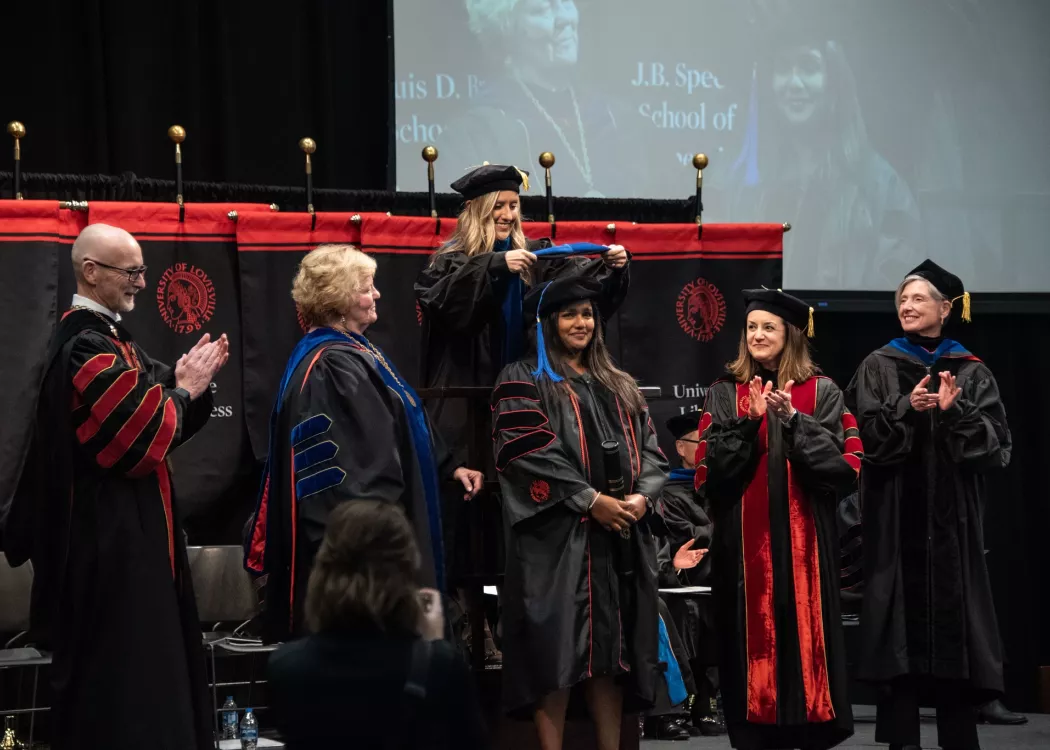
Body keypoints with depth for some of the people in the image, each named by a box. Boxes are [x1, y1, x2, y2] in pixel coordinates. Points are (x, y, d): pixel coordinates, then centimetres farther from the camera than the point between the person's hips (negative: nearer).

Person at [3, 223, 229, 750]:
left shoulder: (104, 336, 13)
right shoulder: (85, 348, -19)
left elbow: (151, 413, 15)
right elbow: (140, 440, -23)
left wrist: (186, 381, -2)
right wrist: (183, 389, -10)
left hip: (126, 532, 10)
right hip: (111, 541, -10)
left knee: (143, 662, 14)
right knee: (123, 671, -4)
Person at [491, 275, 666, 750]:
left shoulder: (620, 386, 21)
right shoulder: (523, 381, 1)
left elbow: (649, 449, 13)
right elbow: (529, 453, -11)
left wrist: (642, 496, -8)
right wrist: (591, 500, -17)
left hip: (621, 539, 5)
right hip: (557, 537, -5)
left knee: (610, 647, 5)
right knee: (557, 649, -8)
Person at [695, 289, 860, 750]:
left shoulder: (822, 393, 5)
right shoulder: (724, 396, 8)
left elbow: (848, 465, -5)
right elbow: (710, 471, -2)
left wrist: (793, 420, -14)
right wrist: (749, 422, -14)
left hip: (804, 541, -1)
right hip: (744, 542, 1)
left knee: (805, 639, -2)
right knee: (753, 640, 0)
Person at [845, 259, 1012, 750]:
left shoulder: (971, 373, 8)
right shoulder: (879, 368, 7)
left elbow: (997, 443, -2)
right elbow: (866, 434, -5)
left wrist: (954, 413, -16)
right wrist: (907, 409, -19)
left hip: (951, 517, 1)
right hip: (896, 515, -1)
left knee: (953, 615, -1)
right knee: (902, 623, -4)